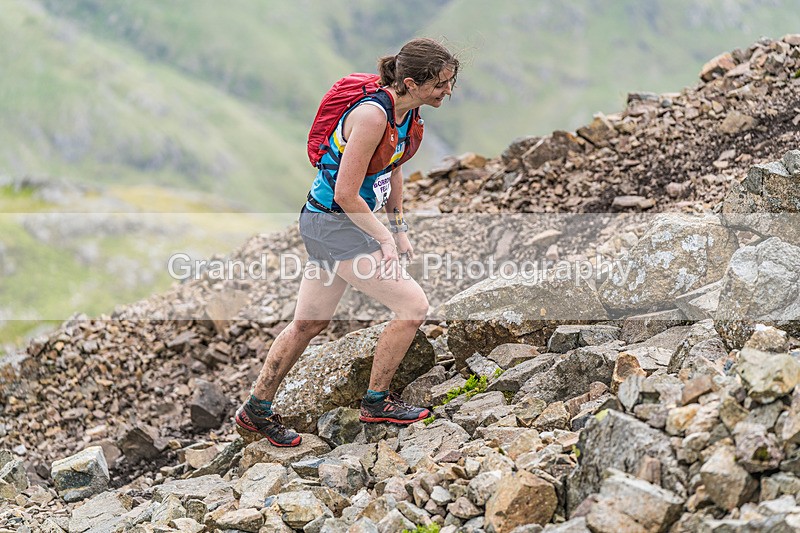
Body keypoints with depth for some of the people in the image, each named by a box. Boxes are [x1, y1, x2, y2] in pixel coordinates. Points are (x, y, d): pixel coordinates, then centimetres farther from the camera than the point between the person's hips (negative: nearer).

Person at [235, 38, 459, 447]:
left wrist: (399, 229, 15)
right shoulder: (372, 115, -27)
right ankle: (376, 401, 10)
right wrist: (384, 239, -15)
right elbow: (346, 193, -25)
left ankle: (256, 410, 31)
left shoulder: (409, 112, 1)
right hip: (333, 223, -9)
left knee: (310, 323, 18)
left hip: (328, 225, 9)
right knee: (413, 306, -7)